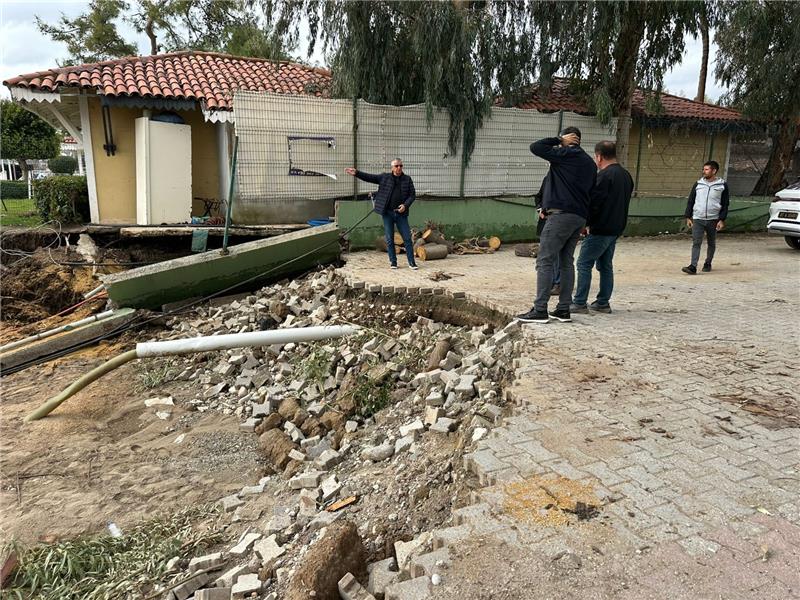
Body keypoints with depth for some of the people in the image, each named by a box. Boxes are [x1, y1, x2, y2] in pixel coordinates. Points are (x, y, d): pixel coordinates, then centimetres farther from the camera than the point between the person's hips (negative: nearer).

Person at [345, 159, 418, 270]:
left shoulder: (407, 179, 6)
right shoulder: (384, 177, 5)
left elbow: (412, 195, 4)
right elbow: (369, 177, 0)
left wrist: (405, 205, -13)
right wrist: (356, 173, -14)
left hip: (401, 214, 0)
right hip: (387, 213, 0)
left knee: (407, 238, -1)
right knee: (389, 239, 4)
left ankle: (412, 262, 6)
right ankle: (393, 262, 14)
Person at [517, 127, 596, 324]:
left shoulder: (565, 154, -5)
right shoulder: (590, 163, 20)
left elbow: (536, 147, -8)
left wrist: (559, 140, 3)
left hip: (561, 215, -8)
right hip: (580, 217, 9)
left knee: (544, 261, -7)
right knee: (566, 262, 12)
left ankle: (540, 310, -9)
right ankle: (563, 309, 12)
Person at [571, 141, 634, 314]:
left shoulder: (604, 176, -15)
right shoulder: (626, 175, 14)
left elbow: (593, 202, -17)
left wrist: (585, 223, -4)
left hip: (600, 229, -9)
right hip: (616, 228, 9)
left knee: (584, 264, -4)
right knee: (605, 265, 14)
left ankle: (580, 303, -4)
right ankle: (603, 303, 17)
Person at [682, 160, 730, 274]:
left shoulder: (722, 185, 1)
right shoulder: (698, 183, 6)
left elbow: (725, 204, 1)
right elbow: (691, 201, 10)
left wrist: (722, 220, -7)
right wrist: (688, 217, 5)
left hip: (713, 219, 0)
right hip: (697, 219, 0)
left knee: (711, 243, 12)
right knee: (696, 243, -11)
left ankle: (708, 263, 28)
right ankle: (693, 267, -17)